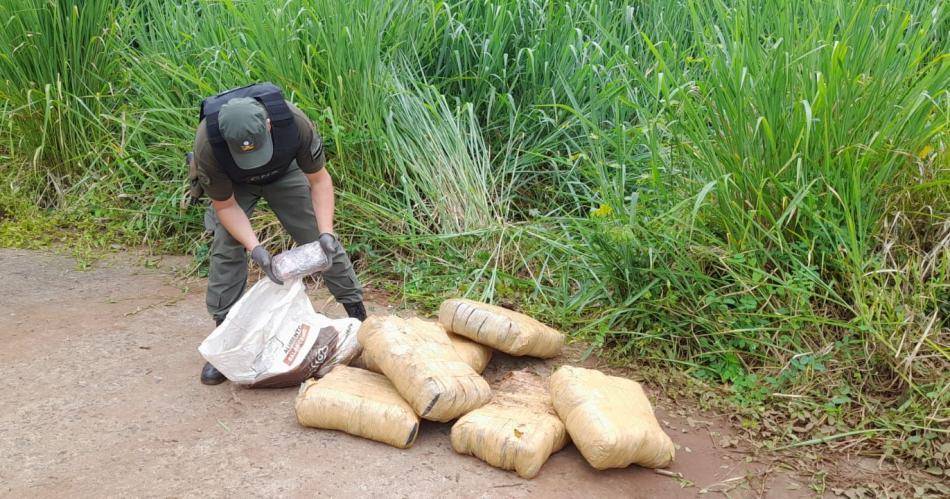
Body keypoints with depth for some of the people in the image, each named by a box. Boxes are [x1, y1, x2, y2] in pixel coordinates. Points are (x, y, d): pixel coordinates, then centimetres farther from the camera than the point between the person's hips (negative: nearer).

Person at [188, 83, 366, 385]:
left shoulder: (294, 122, -38)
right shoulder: (207, 144, -39)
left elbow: (319, 180, -23)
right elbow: (225, 205, -24)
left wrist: (326, 232, -33)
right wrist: (254, 247, -37)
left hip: (285, 172, 1)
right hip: (233, 183, -1)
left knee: (321, 242, -2)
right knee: (227, 251, -15)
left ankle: (359, 315, 12)